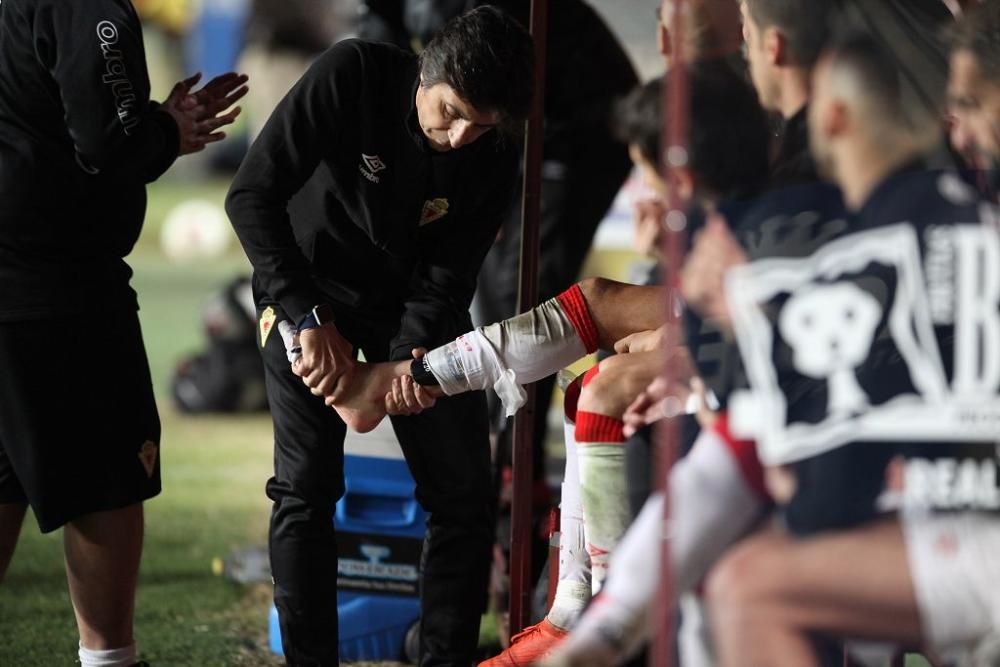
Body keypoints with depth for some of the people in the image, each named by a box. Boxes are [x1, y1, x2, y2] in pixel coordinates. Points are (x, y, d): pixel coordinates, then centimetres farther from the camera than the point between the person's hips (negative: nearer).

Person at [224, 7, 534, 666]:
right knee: (307, 488, -10)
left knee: (464, 489, -1)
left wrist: (412, 357, -32)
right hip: (309, 293, -3)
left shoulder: (494, 157, -16)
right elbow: (252, 196, -28)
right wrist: (309, 318, -34)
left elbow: (448, 273, -13)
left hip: (412, 307, 3)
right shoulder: (352, 76, -27)